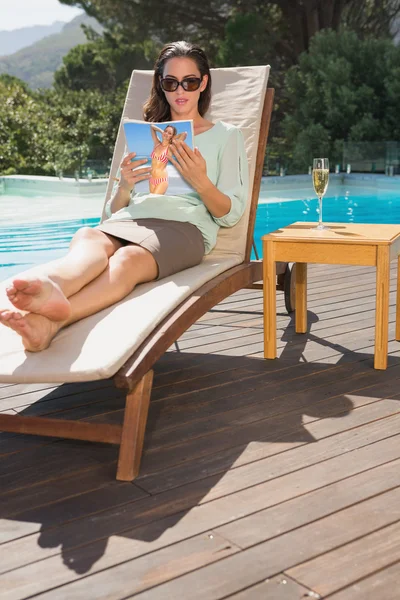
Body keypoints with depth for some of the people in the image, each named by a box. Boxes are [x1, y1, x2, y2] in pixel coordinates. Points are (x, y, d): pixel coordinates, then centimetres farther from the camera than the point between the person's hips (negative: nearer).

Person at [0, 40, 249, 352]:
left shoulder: (226, 135, 21)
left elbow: (230, 215, 10)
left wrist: (200, 182, -10)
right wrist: (124, 185, 0)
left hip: (185, 224, -3)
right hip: (131, 220, 3)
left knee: (128, 259, -39)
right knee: (88, 237, -36)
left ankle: (49, 321, -65)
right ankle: (50, 287, -69)